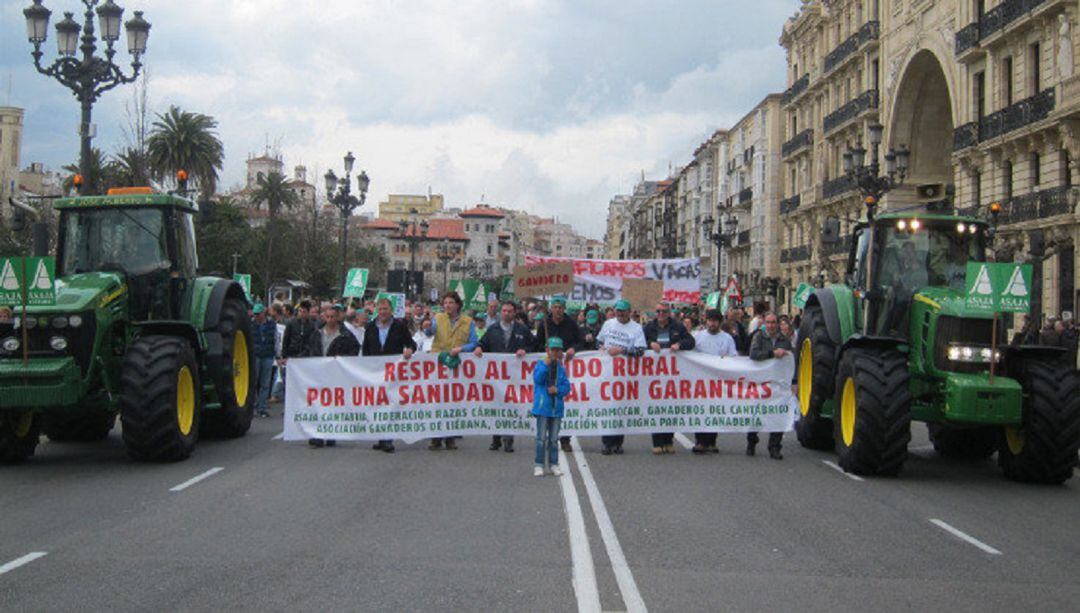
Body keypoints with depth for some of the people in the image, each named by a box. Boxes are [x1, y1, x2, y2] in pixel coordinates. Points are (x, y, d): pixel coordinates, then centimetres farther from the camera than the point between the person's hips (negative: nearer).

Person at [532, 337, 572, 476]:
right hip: (542, 407, -3)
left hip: (557, 407, 3)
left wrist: (558, 390, -12)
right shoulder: (541, 364, -1)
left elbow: (566, 386, 6)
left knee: (553, 438, 10)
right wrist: (546, 365, -22)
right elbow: (537, 379, -17)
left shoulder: (561, 368, 7)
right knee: (541, 438, -2)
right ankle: (539, 465, 3)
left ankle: (554, 465, 16)